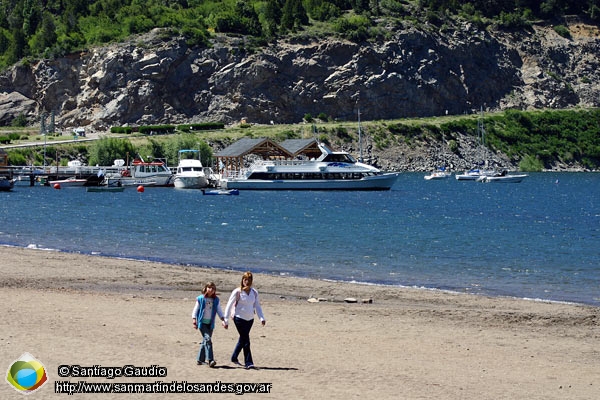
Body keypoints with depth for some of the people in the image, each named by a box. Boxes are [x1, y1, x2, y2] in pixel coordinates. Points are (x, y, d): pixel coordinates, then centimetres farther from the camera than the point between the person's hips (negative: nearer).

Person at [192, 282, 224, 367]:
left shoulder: (216, 300, 6)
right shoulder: (200, 299, -2)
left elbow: (219, 311, 9)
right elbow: (195, 310, 3)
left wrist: (223, 320, -4)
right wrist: (194, 321, -3)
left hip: (210, 323, 4)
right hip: (202, 322, -4)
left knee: (205, 341, 8)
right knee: (207, 339, -17)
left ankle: (200, 359, 21)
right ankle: (210, 360, -22)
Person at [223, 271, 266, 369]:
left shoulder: (254, 292, 6)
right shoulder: (237, 292, -7)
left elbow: (257, 306, 11)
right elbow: (229, 306, -3)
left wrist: (262, 318, -3)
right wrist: (226, 320, -5)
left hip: (250, 319, 5)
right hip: (239, 318, -5)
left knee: (243, 339, 14)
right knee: (246, 340, -11)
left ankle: (234, 358, 33)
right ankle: (248, 362, -8)